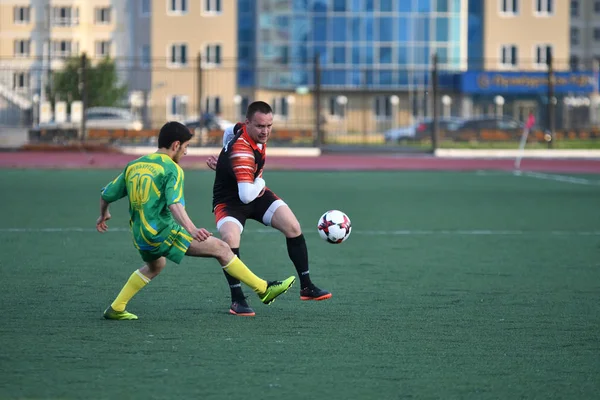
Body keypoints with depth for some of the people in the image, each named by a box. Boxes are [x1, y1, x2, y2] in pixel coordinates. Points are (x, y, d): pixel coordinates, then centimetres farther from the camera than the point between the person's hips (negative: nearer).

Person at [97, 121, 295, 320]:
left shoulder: (133, 166, 12)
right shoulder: (172, 169, -8)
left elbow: (106, 195, 18)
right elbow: (175, 204, -25)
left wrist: (103, 216, 37)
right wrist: (191, 230, -37)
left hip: (140, 236, 8)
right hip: (163, 233, -8)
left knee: (155, 266, 37)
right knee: (221, 248, -2)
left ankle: (115, 309, 31)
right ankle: (263, 289, -4)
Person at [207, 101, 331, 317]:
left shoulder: (243, 130, -9)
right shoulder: (242, 151, -35)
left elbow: (229, 132, 18)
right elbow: (246, 195, -41)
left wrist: (222, 162, 7)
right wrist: (260, 183, -19)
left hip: (256, 193, 8)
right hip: (230, 200, -8)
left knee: (293, 227, -3)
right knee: (230, 239, -34)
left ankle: (306, 287, 8)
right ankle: (237, 300, -22)